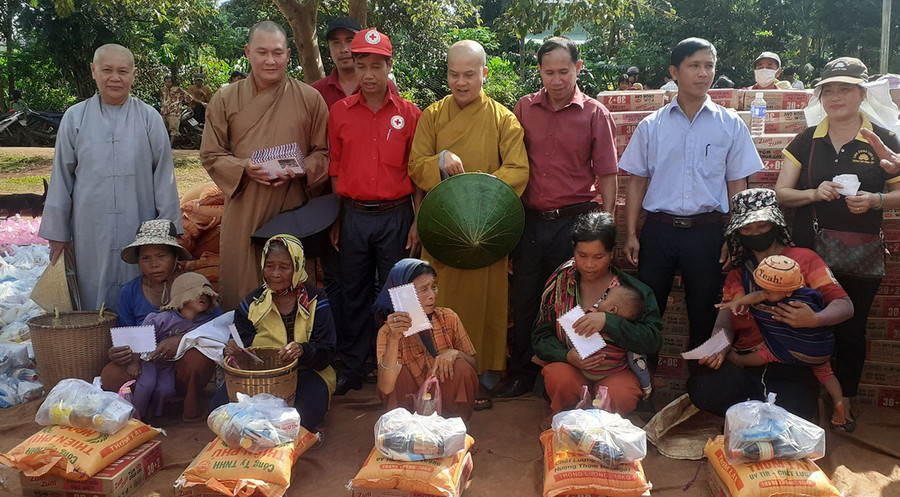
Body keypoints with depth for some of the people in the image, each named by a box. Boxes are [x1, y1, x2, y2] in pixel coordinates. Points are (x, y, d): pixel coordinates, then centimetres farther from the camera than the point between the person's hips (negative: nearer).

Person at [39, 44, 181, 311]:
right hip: (91, 230, 1)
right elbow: (61, 178, 8)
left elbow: (164, 176, 2)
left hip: (138, 228, -1)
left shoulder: (149, 118, 1)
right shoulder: (75, 118, 4)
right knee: (94, 300, 6)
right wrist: (57, 232, 8)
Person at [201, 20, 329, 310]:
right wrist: (245, 168, -14)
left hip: (293, 209, 0)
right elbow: (211, 155, 5)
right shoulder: (225, 100, 5)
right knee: (241, 284, 5)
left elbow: (323, 152, 7)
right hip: (244, 210, 1)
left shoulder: (310, 99, 4)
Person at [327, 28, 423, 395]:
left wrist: (417, 222, -3)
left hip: (395, 216, -1)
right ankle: (351, 369, 23)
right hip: (354, 217, 2)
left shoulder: (409, 114, 0)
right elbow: (335, 169, 8)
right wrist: (336, 220, 5)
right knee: (354, 295, 11)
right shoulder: (340, 112, 4)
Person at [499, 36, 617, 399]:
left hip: (574, 221, -2)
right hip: (530, 220, 3)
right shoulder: (524, 109, 5)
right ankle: (521, 374, 26)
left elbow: (607, 175, -1)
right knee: (524, 300, 11)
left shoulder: (595, 114, -2)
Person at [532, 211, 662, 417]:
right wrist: (566, 356, -18)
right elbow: (541, 336, 4)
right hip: (570, 367, 1)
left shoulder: (633, 290, -3)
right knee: (558, 378, -33)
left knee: (620, 396, -34)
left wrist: (608, 321, -26)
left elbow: (653, 341, -12)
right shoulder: (560, 283, 2)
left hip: (618, 372, -1)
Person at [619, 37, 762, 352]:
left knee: (704, 315, 8)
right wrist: (631, 234, 2)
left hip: (707, 230, 0)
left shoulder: (730, 125, 5)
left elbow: (737, 186, 6)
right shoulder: (651, 126, 6)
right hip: (658, 229, 0)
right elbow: (636, 182, 8)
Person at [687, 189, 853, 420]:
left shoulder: (803, 258, 10)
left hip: (793, 368, -3)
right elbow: (725, 322, 12)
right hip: (745, 365, 3)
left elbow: (844, 305, 2)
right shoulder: (737, 274, 22)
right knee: (701, 388, -29)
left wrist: (814, 319, -21)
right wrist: (718, 349, -12)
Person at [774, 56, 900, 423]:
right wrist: (815, 193, -14)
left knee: (851, 328, 7)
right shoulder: (806, 141, 5)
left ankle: (844, 403, 23)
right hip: (809, 251, 1)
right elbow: (781, 193, 4)